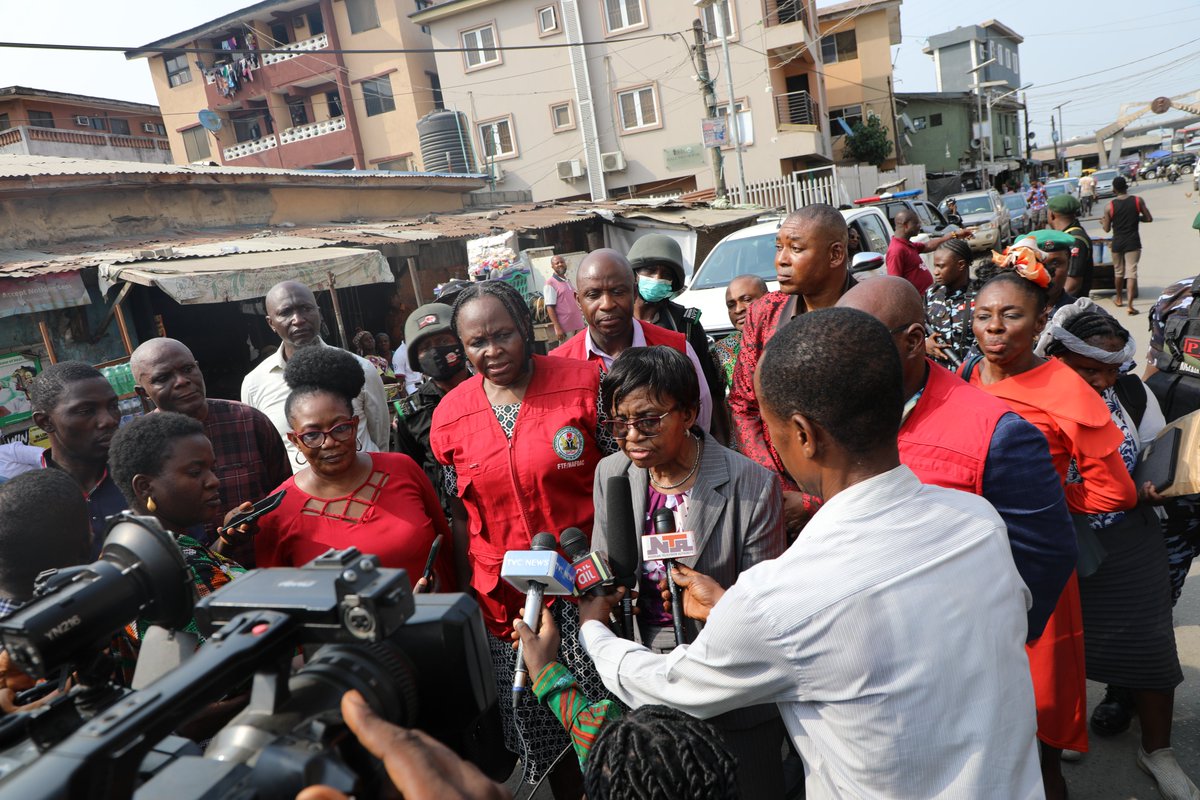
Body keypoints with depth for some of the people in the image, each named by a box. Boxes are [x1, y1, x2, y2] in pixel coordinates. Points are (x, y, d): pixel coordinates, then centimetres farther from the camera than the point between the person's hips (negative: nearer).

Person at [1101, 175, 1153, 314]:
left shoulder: (1109, 206, -6)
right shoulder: (1138, 201, -5)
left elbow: (1107, 229, -1)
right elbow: (1149, 219, -2)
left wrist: (1102, 222, 20)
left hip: (1117, 242, 1)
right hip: (1133, 242, -1)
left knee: (1118, 271, 17)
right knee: (1131, 272, -4)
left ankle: (1119, 299, 34)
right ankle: (1130, 304, -15)